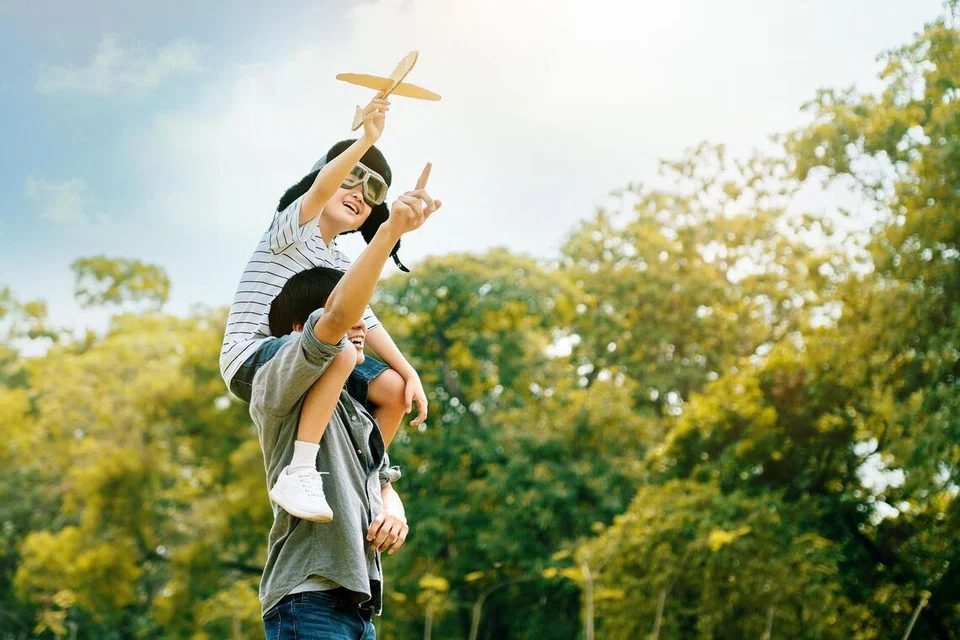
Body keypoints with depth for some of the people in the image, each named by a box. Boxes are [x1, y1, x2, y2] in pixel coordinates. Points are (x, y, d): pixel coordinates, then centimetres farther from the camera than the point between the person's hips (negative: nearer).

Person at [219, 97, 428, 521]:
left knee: (392, 387, -6)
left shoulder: (341, 268, 22)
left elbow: (367, 324, 12)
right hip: (250, 358, -8)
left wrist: (410, 374, -2)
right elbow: (319, 190, -21)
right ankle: (300, 474, -44)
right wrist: (365, 141, -33)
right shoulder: (292, 230, 0)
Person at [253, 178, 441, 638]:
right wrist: (390, 231, -26)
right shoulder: (277, 385, -2)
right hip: (309, 598, -9)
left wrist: (393, 510, 6)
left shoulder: (357, 413, 25)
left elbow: (383, 484, 32)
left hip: (358, 602, 9)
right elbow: (336, 317, -18)